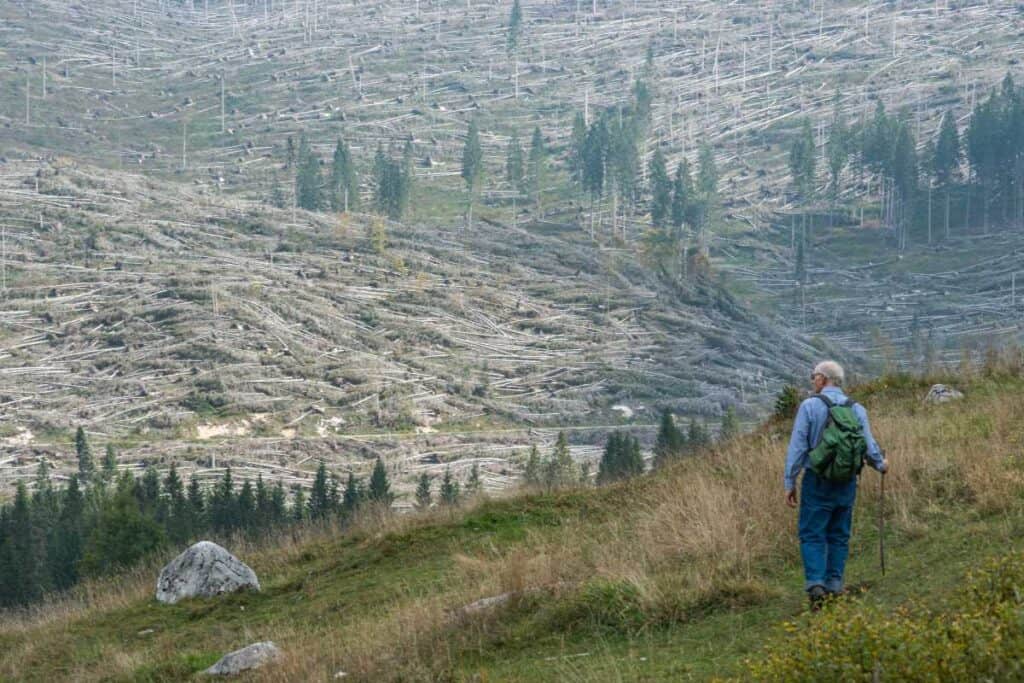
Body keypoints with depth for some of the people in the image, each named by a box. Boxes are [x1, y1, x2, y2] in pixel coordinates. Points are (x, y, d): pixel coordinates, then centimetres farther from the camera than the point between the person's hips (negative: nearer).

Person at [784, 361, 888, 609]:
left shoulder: (809, 406, -7)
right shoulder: (856, 409, 2)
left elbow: (797, 447, -9)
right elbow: (868, 446, 0)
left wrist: (790, 482, -3)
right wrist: (881, 465, 21)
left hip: (817, 480, -4)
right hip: (847, 483, 4)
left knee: (812, 534, -1)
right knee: (839, 535, 12)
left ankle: (816, 584, -15)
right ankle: (835, 585, 10)